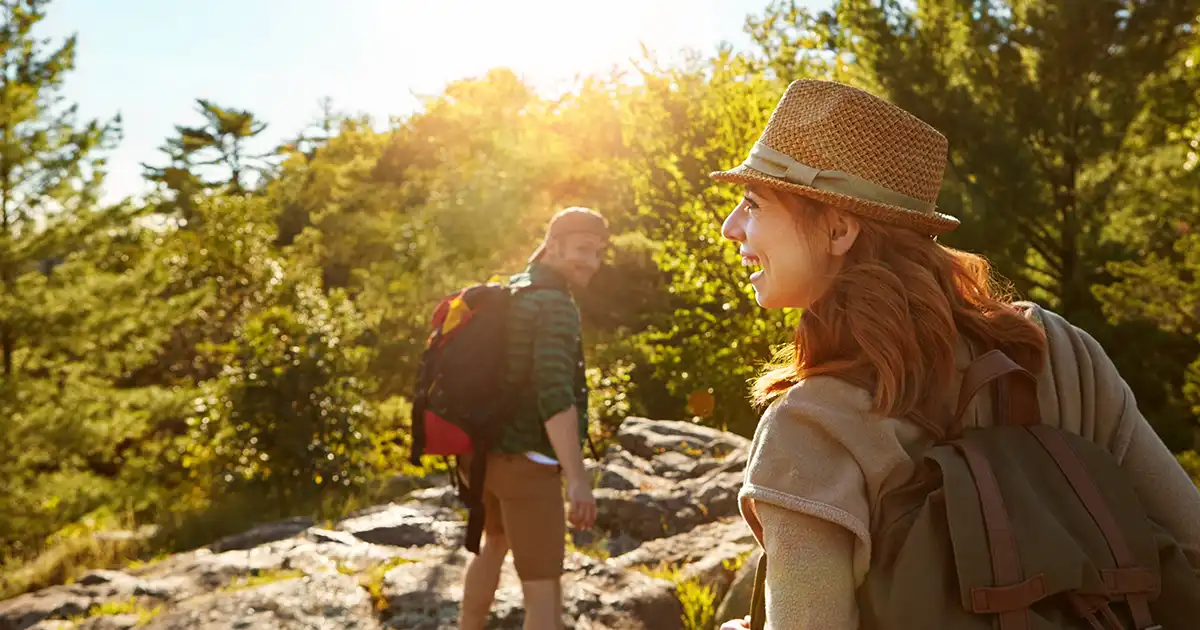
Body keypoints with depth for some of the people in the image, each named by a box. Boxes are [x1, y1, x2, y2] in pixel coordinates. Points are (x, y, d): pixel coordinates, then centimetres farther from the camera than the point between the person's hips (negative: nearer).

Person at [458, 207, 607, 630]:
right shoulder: (555, 304, -16)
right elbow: (554, 393, -27)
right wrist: (577, 478, -29)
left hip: (482, 450, 9)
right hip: (524, 460, -9)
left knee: (496, 543, 33)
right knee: (544, 589, -6)